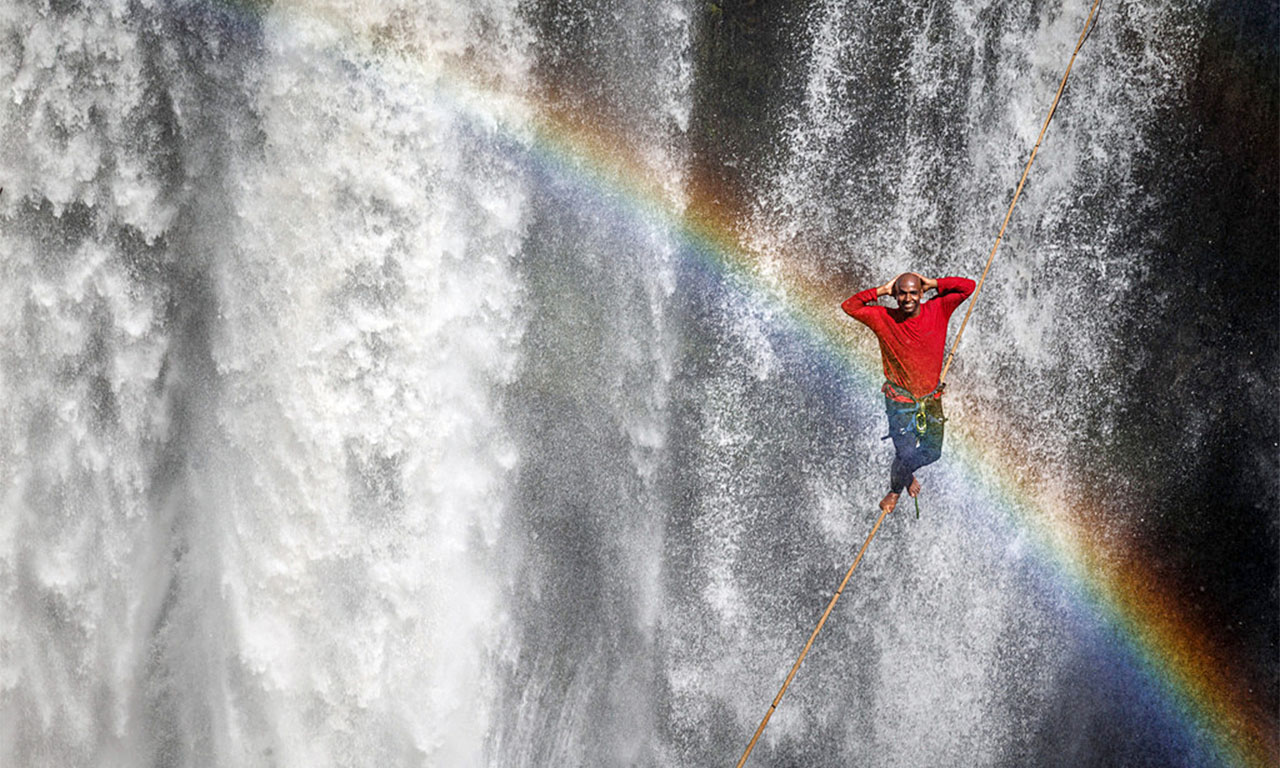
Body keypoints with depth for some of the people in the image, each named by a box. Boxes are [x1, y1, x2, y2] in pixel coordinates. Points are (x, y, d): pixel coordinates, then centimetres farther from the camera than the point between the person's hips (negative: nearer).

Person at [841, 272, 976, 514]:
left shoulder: (938, 310, -7)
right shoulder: (884, 318, -11)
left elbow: (968, 287, -5)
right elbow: (849, 306, -11)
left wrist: (933, 284, -12)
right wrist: (881, 291, -15)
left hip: (931, 398, 3)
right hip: (900, 400, -3)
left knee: (932, 452, 14)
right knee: (906, 453, -11)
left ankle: (905, 470, 48)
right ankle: (896, 488, 22)